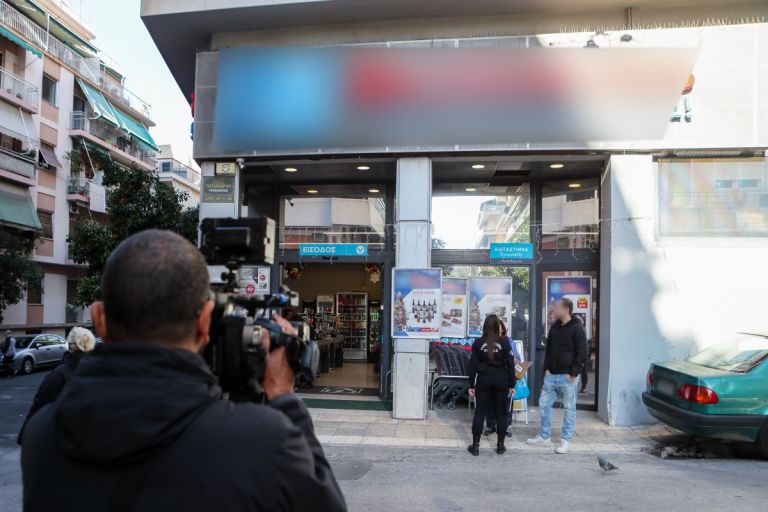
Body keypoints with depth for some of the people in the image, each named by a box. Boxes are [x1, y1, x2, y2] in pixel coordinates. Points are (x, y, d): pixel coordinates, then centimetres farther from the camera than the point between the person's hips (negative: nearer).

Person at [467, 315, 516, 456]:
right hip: (501, 380, -1)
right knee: (501, 413, 10)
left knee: (480, 412, 6)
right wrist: (512, 385, 3)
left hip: (483, 380, 1)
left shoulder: (478, 342, -2)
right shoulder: (504, 342, -5)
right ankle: (500, 445, 17)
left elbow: (473, 365, -1)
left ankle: (475, 446, 7)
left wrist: (471, 385, 5)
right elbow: (510, 364, -5)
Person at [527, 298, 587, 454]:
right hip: (551, 375, 7)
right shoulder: (554, 327, 11)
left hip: (567, 377, -7)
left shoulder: (577, 328, -8)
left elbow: (582, 354, -10)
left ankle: (565, 440, 13)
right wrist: (546, 368, 7)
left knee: (569, 408, 4)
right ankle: (544, 437, 20)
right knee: (544, 404, 9)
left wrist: (573, 374, -13)